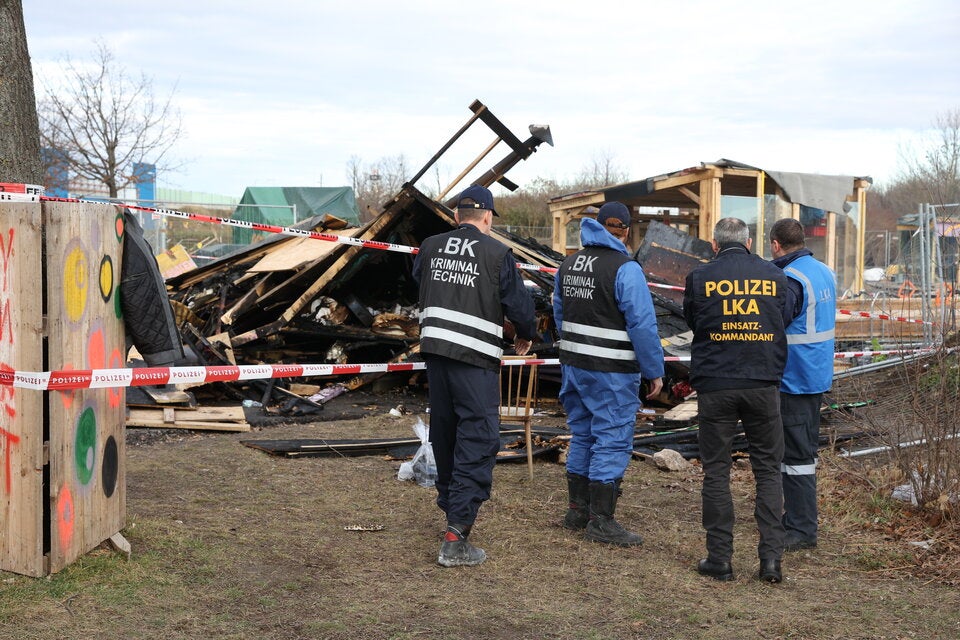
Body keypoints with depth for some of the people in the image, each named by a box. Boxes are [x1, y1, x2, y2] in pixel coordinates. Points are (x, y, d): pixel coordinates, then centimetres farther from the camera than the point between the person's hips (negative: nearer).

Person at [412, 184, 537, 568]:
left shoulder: (430, 247, 6)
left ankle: (450, 504, 39)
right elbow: (519, 305, -3)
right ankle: (455, 538, -10)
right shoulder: (497, 254, -8)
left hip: (434, 349, 6)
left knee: (444, 433, 21)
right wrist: (526, 336, 18)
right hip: (475, 359, -6)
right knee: (477, 442, -4)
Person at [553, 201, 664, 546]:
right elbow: (643, 325, -17)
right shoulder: (626, 269, -15)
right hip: (612, 373, -7)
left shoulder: (568, 264, 9)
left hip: (574, 364, 7)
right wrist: (655, 371, -9)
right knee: (612, 440, -2)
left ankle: (578, 510, 24)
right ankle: (601, 521, -1)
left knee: (582, 435, 17)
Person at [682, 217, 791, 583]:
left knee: (716, 472, 7)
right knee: (768, 470, 10)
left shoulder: (700, 278, -3)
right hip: (763, 385, 1)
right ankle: (771, 557, 5)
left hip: (714, 385, -1)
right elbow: (784, 322, 13)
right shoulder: (775, 276, 3)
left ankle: (720, 559, 9)